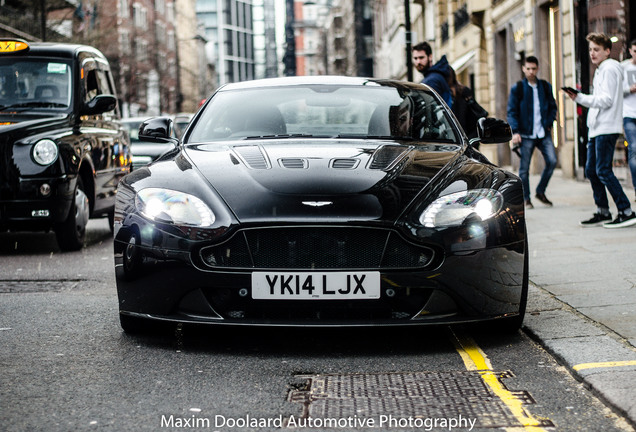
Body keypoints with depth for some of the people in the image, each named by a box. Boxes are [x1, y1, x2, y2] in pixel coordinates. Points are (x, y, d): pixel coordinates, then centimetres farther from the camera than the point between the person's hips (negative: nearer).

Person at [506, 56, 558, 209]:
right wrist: (515, 132, -13)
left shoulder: (545, 86, 10)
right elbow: (511, 112, -3)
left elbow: (552, 107, 18)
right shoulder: (517, 88, 0)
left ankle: (540, 192, 10)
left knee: (552, 161, -8)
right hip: (525, 134, -3)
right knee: (524, 168, 0)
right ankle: (526, 198, 13)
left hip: (544, 133, 3)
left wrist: (549, 123, 3)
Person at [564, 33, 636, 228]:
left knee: (603, 171, -13)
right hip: (596, 129, 10)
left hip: (607, 128, -10)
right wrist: (578, 97, 13)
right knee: (591, 170, 10)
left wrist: (580, 98, -17)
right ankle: (603, 212, 15)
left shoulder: (609, 68, -9)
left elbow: (607, 100, -17)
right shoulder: (601, 70, 22)